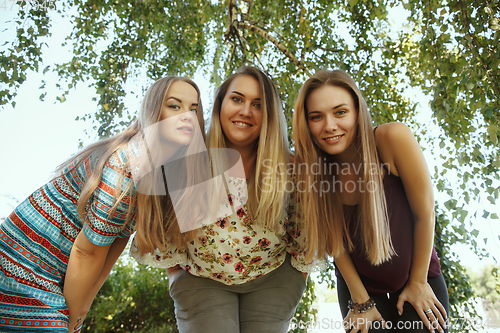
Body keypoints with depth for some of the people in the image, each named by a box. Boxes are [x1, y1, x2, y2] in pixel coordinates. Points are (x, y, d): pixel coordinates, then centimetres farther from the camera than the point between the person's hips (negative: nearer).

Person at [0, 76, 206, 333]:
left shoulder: (163, 171, 0)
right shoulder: (129, 165, -28)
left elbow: (116, 241, 3)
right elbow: (88, 251, -20)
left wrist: (84, 304, 5)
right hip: (25, 270, -8)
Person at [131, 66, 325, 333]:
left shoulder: (287, 168, -13)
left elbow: (302, 229, -1)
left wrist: (297, 281, 4)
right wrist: (177, 278, 2)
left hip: (273, 276, 1)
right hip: (202, 279, 0)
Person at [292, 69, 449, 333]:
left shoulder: (393, 139, -25)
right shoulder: (311, 169, -17)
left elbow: (424, 212, -16)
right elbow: (333, 240, -8)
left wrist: (418, 282, -7)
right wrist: (360, 301, -5)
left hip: (418, 280, -1)